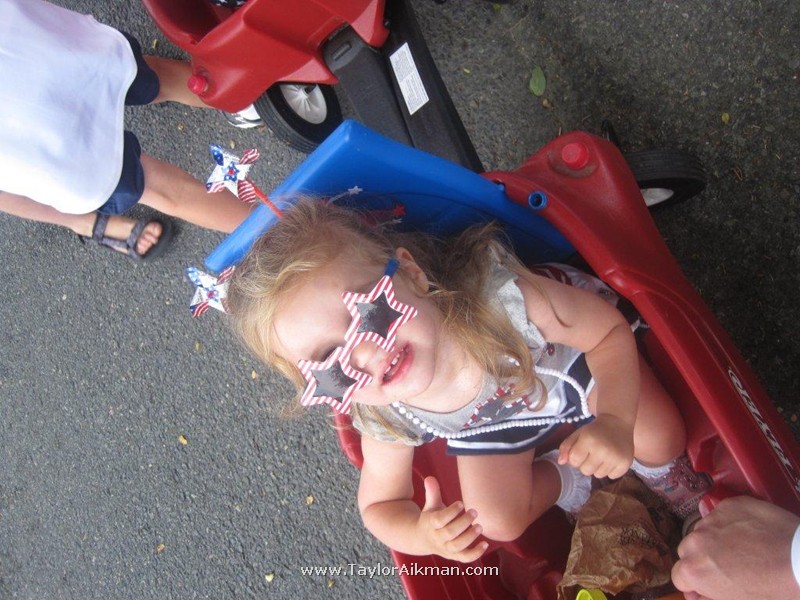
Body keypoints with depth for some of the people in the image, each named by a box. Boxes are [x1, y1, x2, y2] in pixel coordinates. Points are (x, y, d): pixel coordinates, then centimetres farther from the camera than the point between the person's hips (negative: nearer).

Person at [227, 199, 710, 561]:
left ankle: (659, 470, 31)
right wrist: (422, 535, -41)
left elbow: (610, 330, -31)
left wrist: (616, 420, -47)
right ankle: (565, 481, 31)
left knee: (661, 438, -7)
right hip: (485, 426, 2)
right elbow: (380, 505, -17)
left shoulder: (499, 299, -46)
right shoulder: (385, 420, -35)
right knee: (498, 524, 0)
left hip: (573, 363, -1)